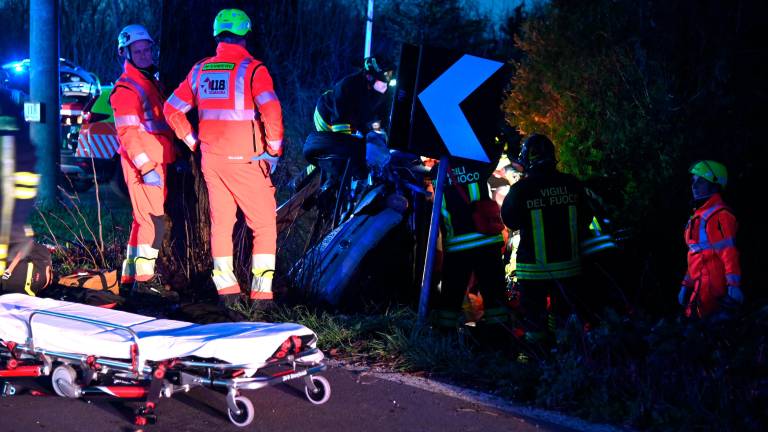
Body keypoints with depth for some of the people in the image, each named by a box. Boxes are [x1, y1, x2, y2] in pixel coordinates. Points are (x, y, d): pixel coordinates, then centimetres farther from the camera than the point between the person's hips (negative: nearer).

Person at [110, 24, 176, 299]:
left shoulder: (152, 84, 19)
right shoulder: (126, 88, -10)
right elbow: (127, 133, -17)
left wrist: (173, 159, 21)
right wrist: (146, 167, -23)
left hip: (156, 162, 9)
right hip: (141, 164, -9)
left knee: (143, 220, 14)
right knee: (154, 221, -14)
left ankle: (130, 276, 21)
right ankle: (144, 279, -12)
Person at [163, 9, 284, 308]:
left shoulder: (200, 70, 8)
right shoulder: (252, 69, -9)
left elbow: (172, 109, 13)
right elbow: (270, 109, -22)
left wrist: (193, 141, 18)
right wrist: (274, 148, -10)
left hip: (212, 160, 5)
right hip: (246, 160, -5)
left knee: (220, 222, 14)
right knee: (264, 225, 4)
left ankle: (226, 289, 15)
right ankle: (261, 290, 0)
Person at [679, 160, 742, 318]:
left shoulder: (720, 214, -9)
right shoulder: (699, 215, 20)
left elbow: (729, 252, -17)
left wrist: (733, 285, -23)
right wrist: (686, 284, 23)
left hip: (712, 284, -10)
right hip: (699, 284, 10)